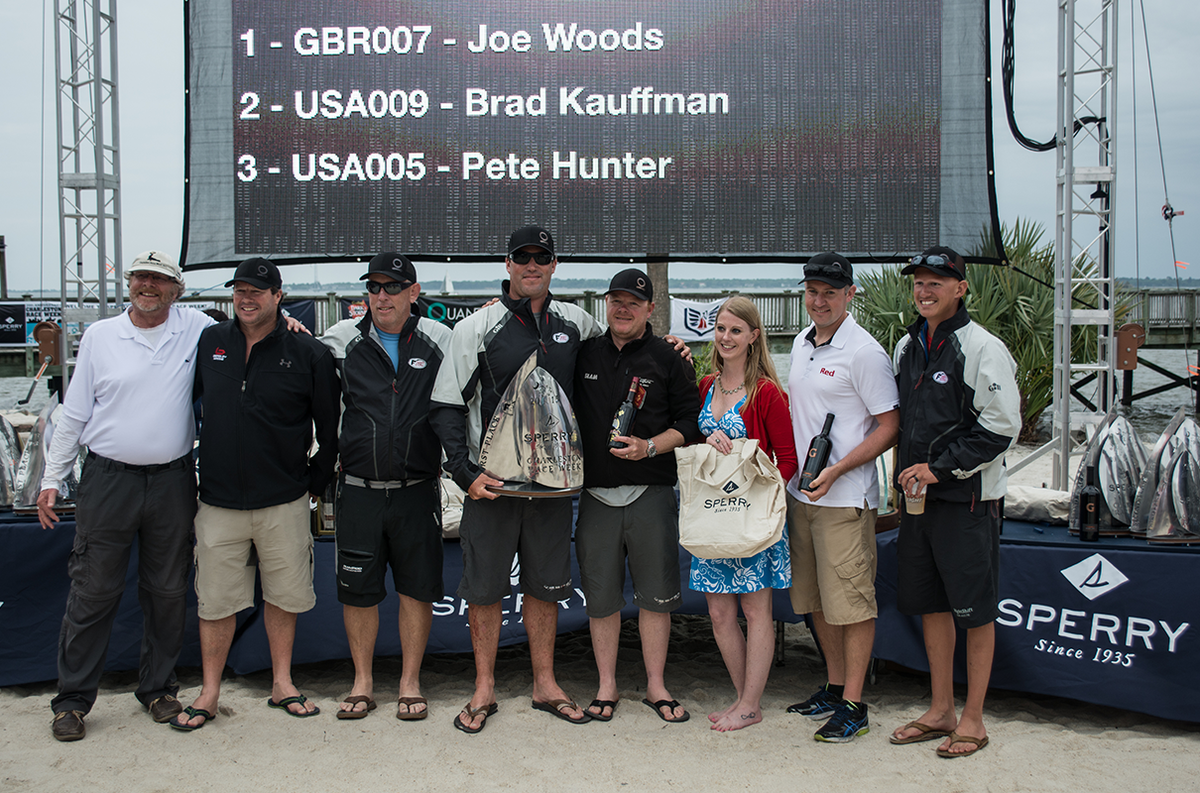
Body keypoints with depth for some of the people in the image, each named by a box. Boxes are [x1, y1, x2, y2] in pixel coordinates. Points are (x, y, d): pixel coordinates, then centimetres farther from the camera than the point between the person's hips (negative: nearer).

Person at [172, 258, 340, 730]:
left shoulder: (308, 354, -3)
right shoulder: (208, 344, 5)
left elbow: (329, 428, 2)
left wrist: (316, 483, 1)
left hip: (283, 502, -1)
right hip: (218, 501, 2)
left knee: (283, 595, 10)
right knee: (216, 601, 7)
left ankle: (282, 684, 25)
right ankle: (209, 694, 20)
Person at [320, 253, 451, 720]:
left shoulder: (439, 340, 2)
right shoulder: (343, 340, 4)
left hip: (418, 490, -1)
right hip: (359, 490, 1)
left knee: (418, 589, 6)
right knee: (358, 589, 8)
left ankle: (410, 683, 21)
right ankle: (362, 683, 24)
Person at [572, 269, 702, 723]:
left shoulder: (669, 359, 2)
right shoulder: (585, 354, 9)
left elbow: (692, 422, 0)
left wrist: (649, 447, -12)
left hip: (651, 494, -2)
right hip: (595, 494, 2)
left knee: (656, 592, 4)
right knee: (601, 595, 7)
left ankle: (655, 685, 18)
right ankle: (606, 686, 20)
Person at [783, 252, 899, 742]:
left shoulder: (863, 352, -12)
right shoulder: (801, 343, 12)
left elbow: (890, 426, -12)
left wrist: (836, 469, -19)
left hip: (845, 498, -8)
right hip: (800, 494, 8)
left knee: (850, 601, -2)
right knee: (816, 599, 15)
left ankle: (853, 705, 6)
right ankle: (834, 686, 29)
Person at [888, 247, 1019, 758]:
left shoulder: (983, 348, -10)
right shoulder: (906, 347, 11)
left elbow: (1001, 428, -14)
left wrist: (939, 468, -16)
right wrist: (906, 477, 13)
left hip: (967, 498, -7)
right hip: (918, 496, 7)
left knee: (975, 610, 2)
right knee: (930, 603, 13)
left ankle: (973, 719, 14)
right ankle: (940, 710, 26)